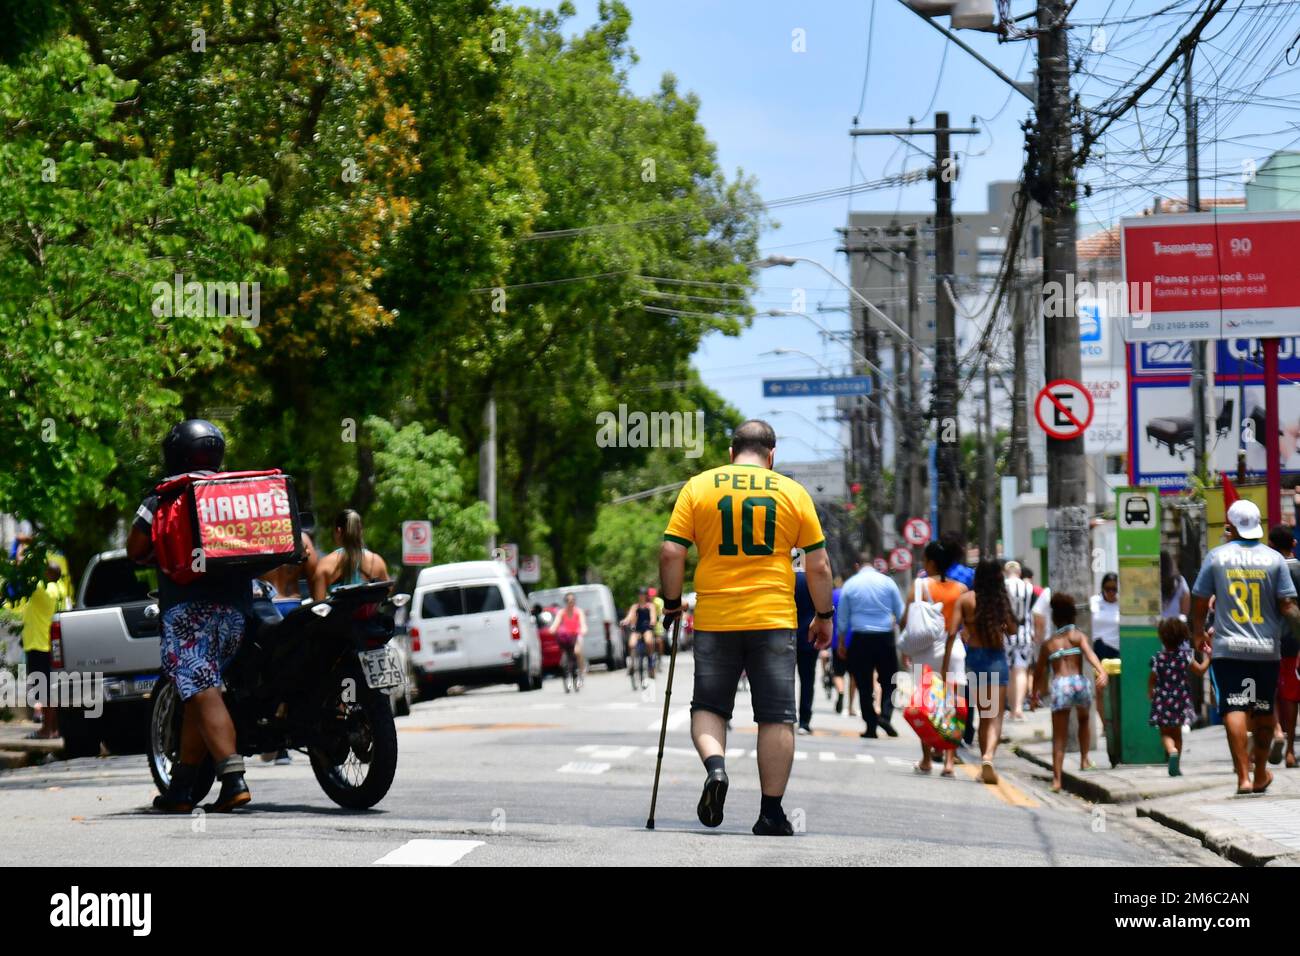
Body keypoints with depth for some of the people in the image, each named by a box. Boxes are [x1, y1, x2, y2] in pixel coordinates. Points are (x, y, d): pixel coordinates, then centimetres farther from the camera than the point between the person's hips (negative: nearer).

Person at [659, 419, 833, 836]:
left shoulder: (698, 487, 4)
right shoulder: (793, 492, 5)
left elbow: (671, 553, -1)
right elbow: (818, 565, 5)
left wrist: (672, 602, 12)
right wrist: (823, 615, 15)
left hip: (714, 619, 0)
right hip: (773, 620, 0)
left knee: (708, 706, 12)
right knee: (776, 716, 4)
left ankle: (715, 766, -16)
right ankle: (771, 813, 3)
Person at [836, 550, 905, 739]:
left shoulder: (850, 584, 1)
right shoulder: (887, 582, 0)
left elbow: (843, 618, 6)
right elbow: (901, 614, 4)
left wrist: (842, 642, 17)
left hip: (860, 639, 0)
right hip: (885, 638, 0)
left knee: (864, 685, 7)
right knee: (889, 681, 11)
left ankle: (871, 727, 5)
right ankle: (885, 714, -11)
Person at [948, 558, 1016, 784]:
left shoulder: (966, 600, -4)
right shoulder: (1001, 600, -4)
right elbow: (1012, 629, 5)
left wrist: (946, 664, -2)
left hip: (973, 655, 2)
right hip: (996, 658, -2)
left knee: (983, 715, 17)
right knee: (995, 716, -4)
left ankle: (985, 762, 23)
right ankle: (988, 756, -28)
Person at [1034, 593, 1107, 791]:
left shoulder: (1048, 643, 17)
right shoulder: (1078, 635, 9)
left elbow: (1040, 672, 20)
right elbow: (1089, 653, -11)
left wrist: (1039, 692, 35)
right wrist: (1101, 671, -25)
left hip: (1059, 686, 0)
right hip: (1078, 682, 0)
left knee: (1059, 736, 3)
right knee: (1084, 719, 32)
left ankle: (1057, 779, -6)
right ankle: (1084, 759, 25)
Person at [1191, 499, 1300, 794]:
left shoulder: (1217, 557, -1)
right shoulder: (1274, 559, -1)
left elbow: (1199, 602, 4)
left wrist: (1198, 634, 21)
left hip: (1228, 648, -2)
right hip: (1267, 648, 2)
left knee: (1234, 708, -5)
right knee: (1264, 710, 14)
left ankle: (1243, 776, -14)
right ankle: (1261, 774, 26)